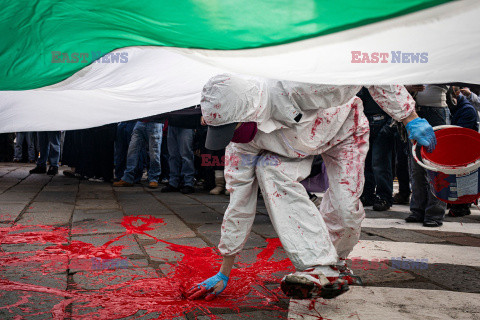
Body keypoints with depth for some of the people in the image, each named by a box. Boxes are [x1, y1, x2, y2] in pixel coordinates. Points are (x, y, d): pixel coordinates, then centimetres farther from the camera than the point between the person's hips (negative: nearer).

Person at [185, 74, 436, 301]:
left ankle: (337, 259, 21)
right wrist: (224, 274, -15)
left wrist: (410, 119, -26)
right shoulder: (241, 141, -27)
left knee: (345, 209, -16)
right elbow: (239, 199, -18)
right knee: (268, 169, -28)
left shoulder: (298, 87, -45)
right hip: (298, 145, 3)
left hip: (343, 129, -3)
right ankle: (320, 267, -26)